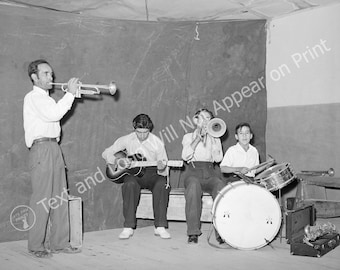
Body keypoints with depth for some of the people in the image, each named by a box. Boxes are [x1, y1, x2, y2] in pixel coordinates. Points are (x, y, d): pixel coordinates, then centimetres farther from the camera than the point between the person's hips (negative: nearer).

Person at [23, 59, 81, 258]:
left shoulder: (47, 99, 25)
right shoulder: (33, 97, -4)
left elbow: (58, 114, 15)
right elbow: (53, 114, -20)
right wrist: (70, 93, -15)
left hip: (54, 147, 9)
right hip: (41, 148, -9)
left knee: (60, 198, 7)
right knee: (42, 199, -7)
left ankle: (60, 243, 13)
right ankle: (36, 246, 2)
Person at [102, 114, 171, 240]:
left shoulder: (157, 143, -4)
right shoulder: (127, 140, -1)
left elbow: (164, 170, 0)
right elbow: (106, 153, 4)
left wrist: (162, 168, -26)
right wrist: (118, 160, -16)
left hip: (151, 173, 0)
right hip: (132, 173, 0)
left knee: (162, 184, -33)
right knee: (130, 184, -36)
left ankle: (160, 227, -26)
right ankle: (128, 227, -31)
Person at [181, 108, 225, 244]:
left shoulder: (215, 138, 22)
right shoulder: (188, 136, 17)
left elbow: (218, 158, 3)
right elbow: (185, 156, -3)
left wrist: (212, 138, -2)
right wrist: (198, 138, -6)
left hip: (210, 173, 2)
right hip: (193, 172, -1)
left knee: (220, 187, -35)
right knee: (194, 186, -38)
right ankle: (193, 232, -38)